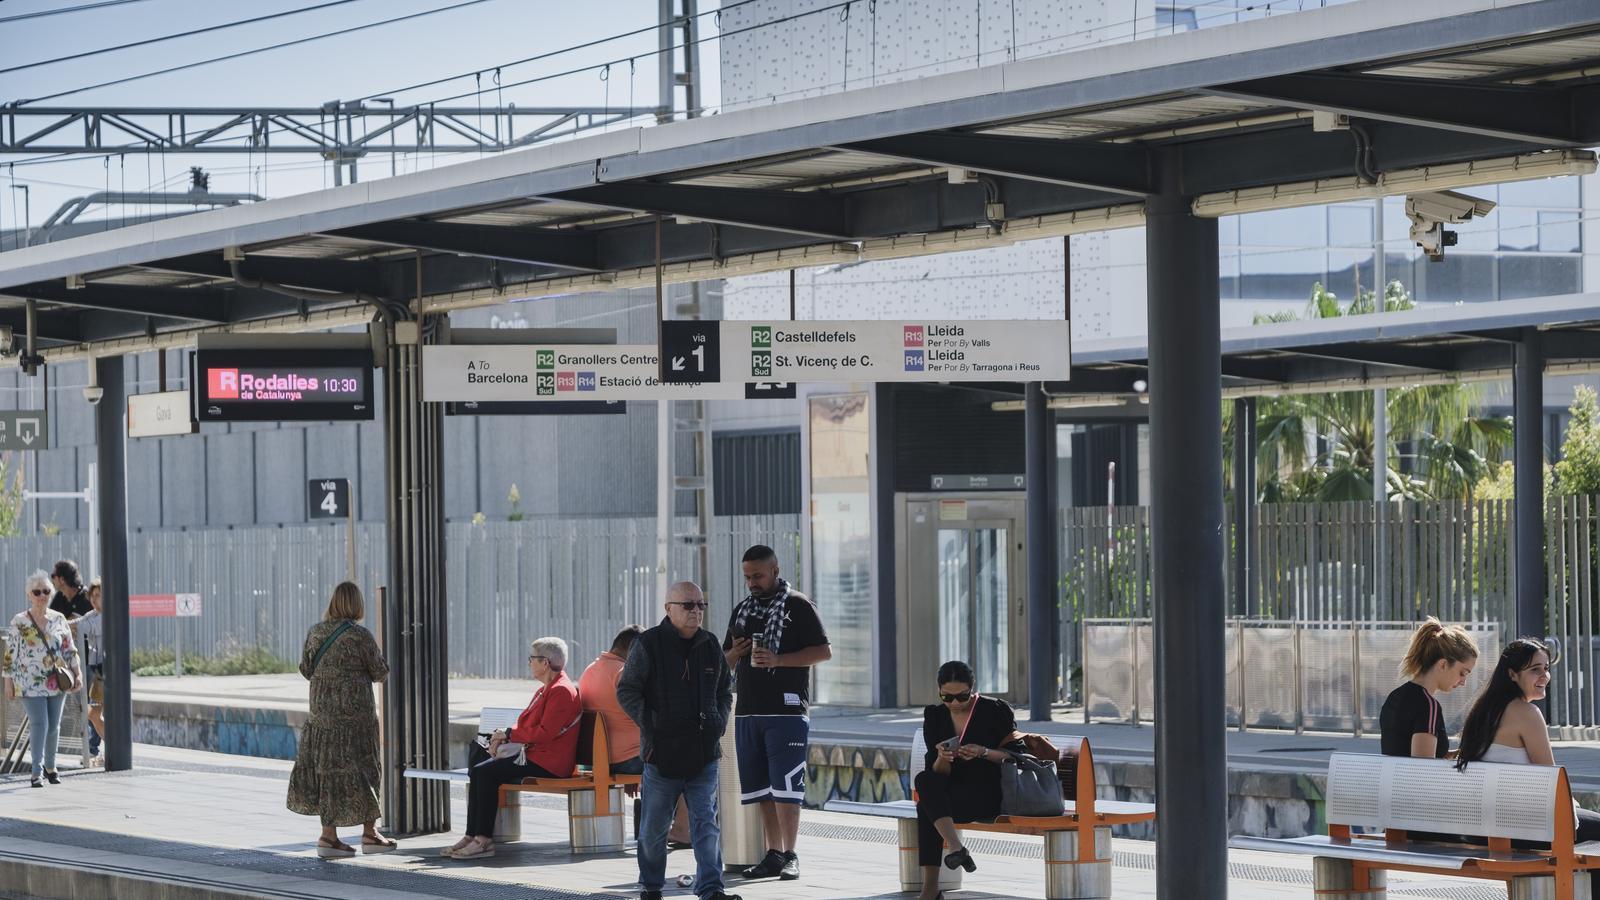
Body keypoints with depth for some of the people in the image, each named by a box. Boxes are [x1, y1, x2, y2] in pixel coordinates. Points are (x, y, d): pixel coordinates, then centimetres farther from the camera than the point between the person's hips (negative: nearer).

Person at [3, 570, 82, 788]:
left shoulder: (59, 620, 7)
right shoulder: (19, 622, -1)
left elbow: (70, 649, 12)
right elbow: (11, 653, 1)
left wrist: (77, 671, 3)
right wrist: (8, 681, -2)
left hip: (56, 682, 3)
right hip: (30, 683, -3)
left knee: (54, 725, 8)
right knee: (39, 724, -13)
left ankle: (50, 766, 24)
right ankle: (37, 771, -14)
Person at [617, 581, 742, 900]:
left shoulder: (710, 646, 9)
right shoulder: (648, 645, -4)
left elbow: (725, 690, 21)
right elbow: (626, 690, -2)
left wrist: (719, 721, 6)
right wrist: (650, 724, -10)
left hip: (704, 753, 3)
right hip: (662, 753, -3)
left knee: (706, 822, -3)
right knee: (654, 826, 7)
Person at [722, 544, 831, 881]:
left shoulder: (798, 605, -1)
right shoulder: (742, 610, 18)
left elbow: (824, 651, -7)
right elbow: (725, 663, 24)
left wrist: (777, 660, -17)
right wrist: (735, 653, 0)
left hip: (786, 710, -6)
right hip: (748, 711, 6)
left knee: (785, 786, -10)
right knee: (762, 789, 6)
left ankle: (790, 856, -9)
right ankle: (773, 855, 10)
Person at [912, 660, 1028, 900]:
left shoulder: (995, 710, -3)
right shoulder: (935, 715, 8)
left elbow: (1018, 755, -3)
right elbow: (937, 772, 6)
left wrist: (983, 752, -19)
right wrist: (942, 759, -19)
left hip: (991, 792, -5)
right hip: (952, 792, 5)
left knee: (926, 806, -29)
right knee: (924, 780, -30)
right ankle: (956, 848, -37)